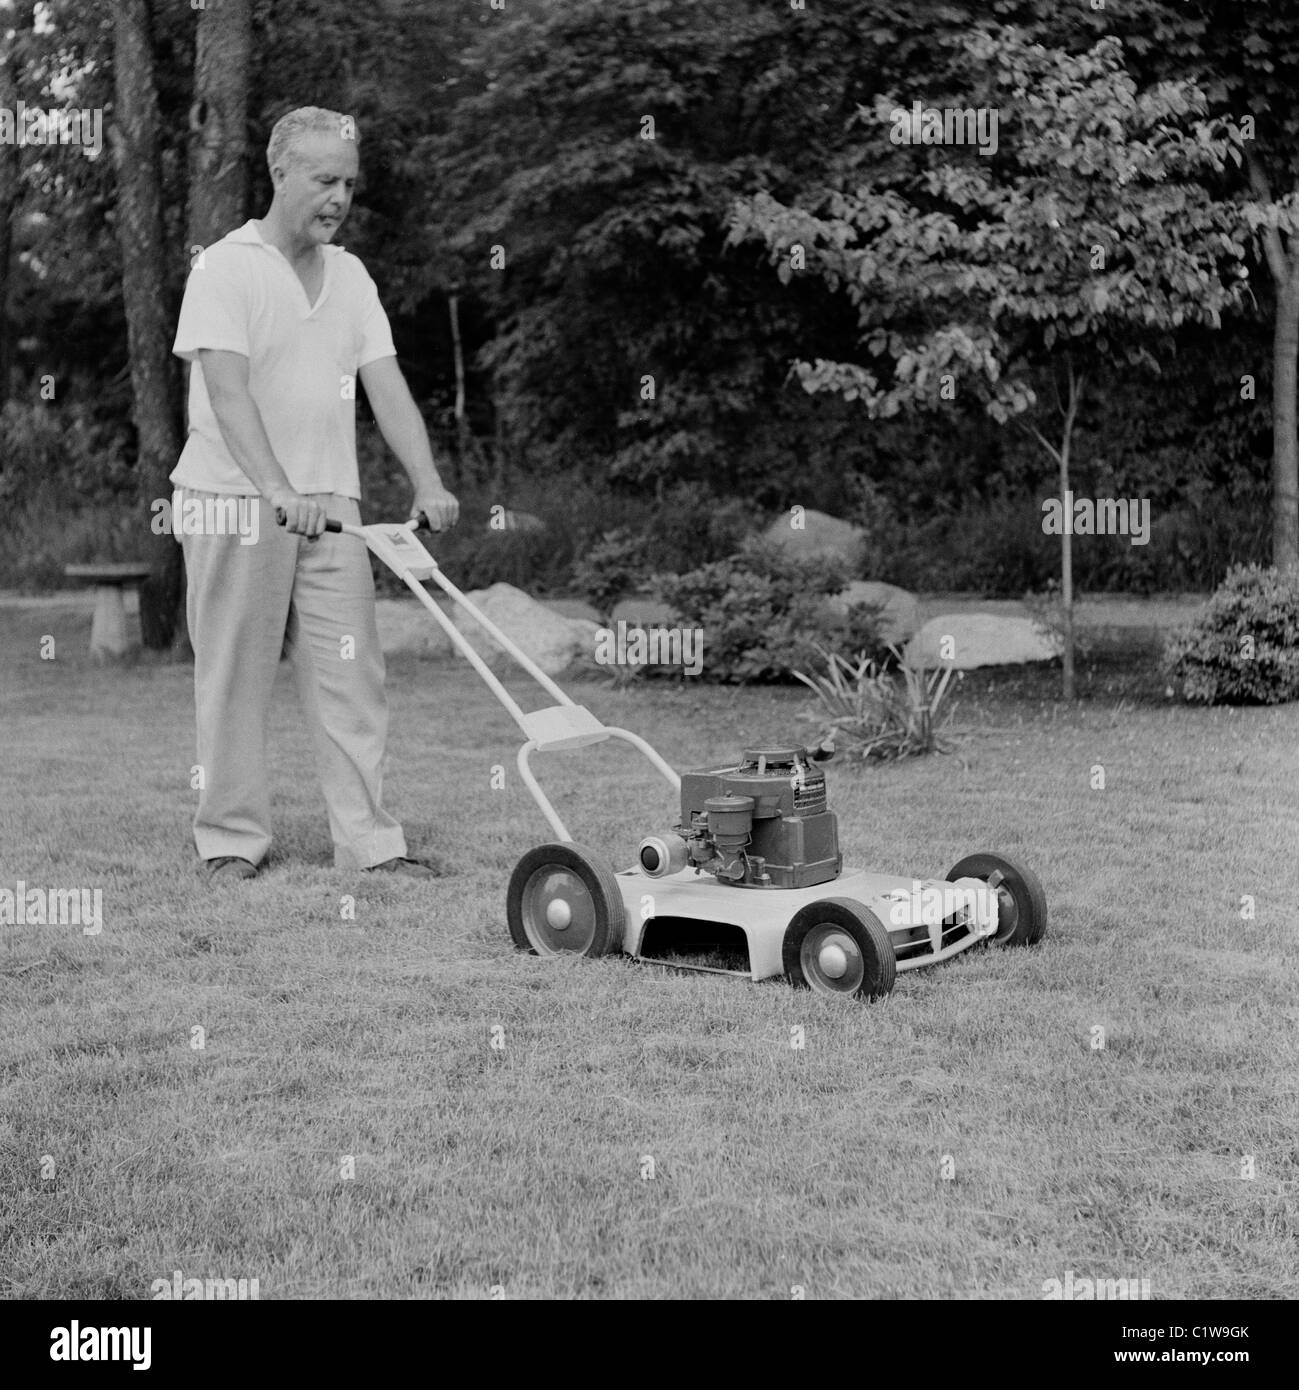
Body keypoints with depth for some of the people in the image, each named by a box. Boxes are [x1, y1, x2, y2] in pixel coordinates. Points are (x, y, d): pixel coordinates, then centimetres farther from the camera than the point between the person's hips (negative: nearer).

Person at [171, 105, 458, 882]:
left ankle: (370, 840, 5)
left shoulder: (349, 275, 12)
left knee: (352, 674, 1)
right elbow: (228, 392, -18)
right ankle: (233, 840, 12)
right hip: (235, 501, -5)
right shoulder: (225, 269, -6)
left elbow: (386, 385, 5)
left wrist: (429, 484, -8)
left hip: (329, 504, 5)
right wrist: (278, 491, -30)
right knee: (237, 677, 2)